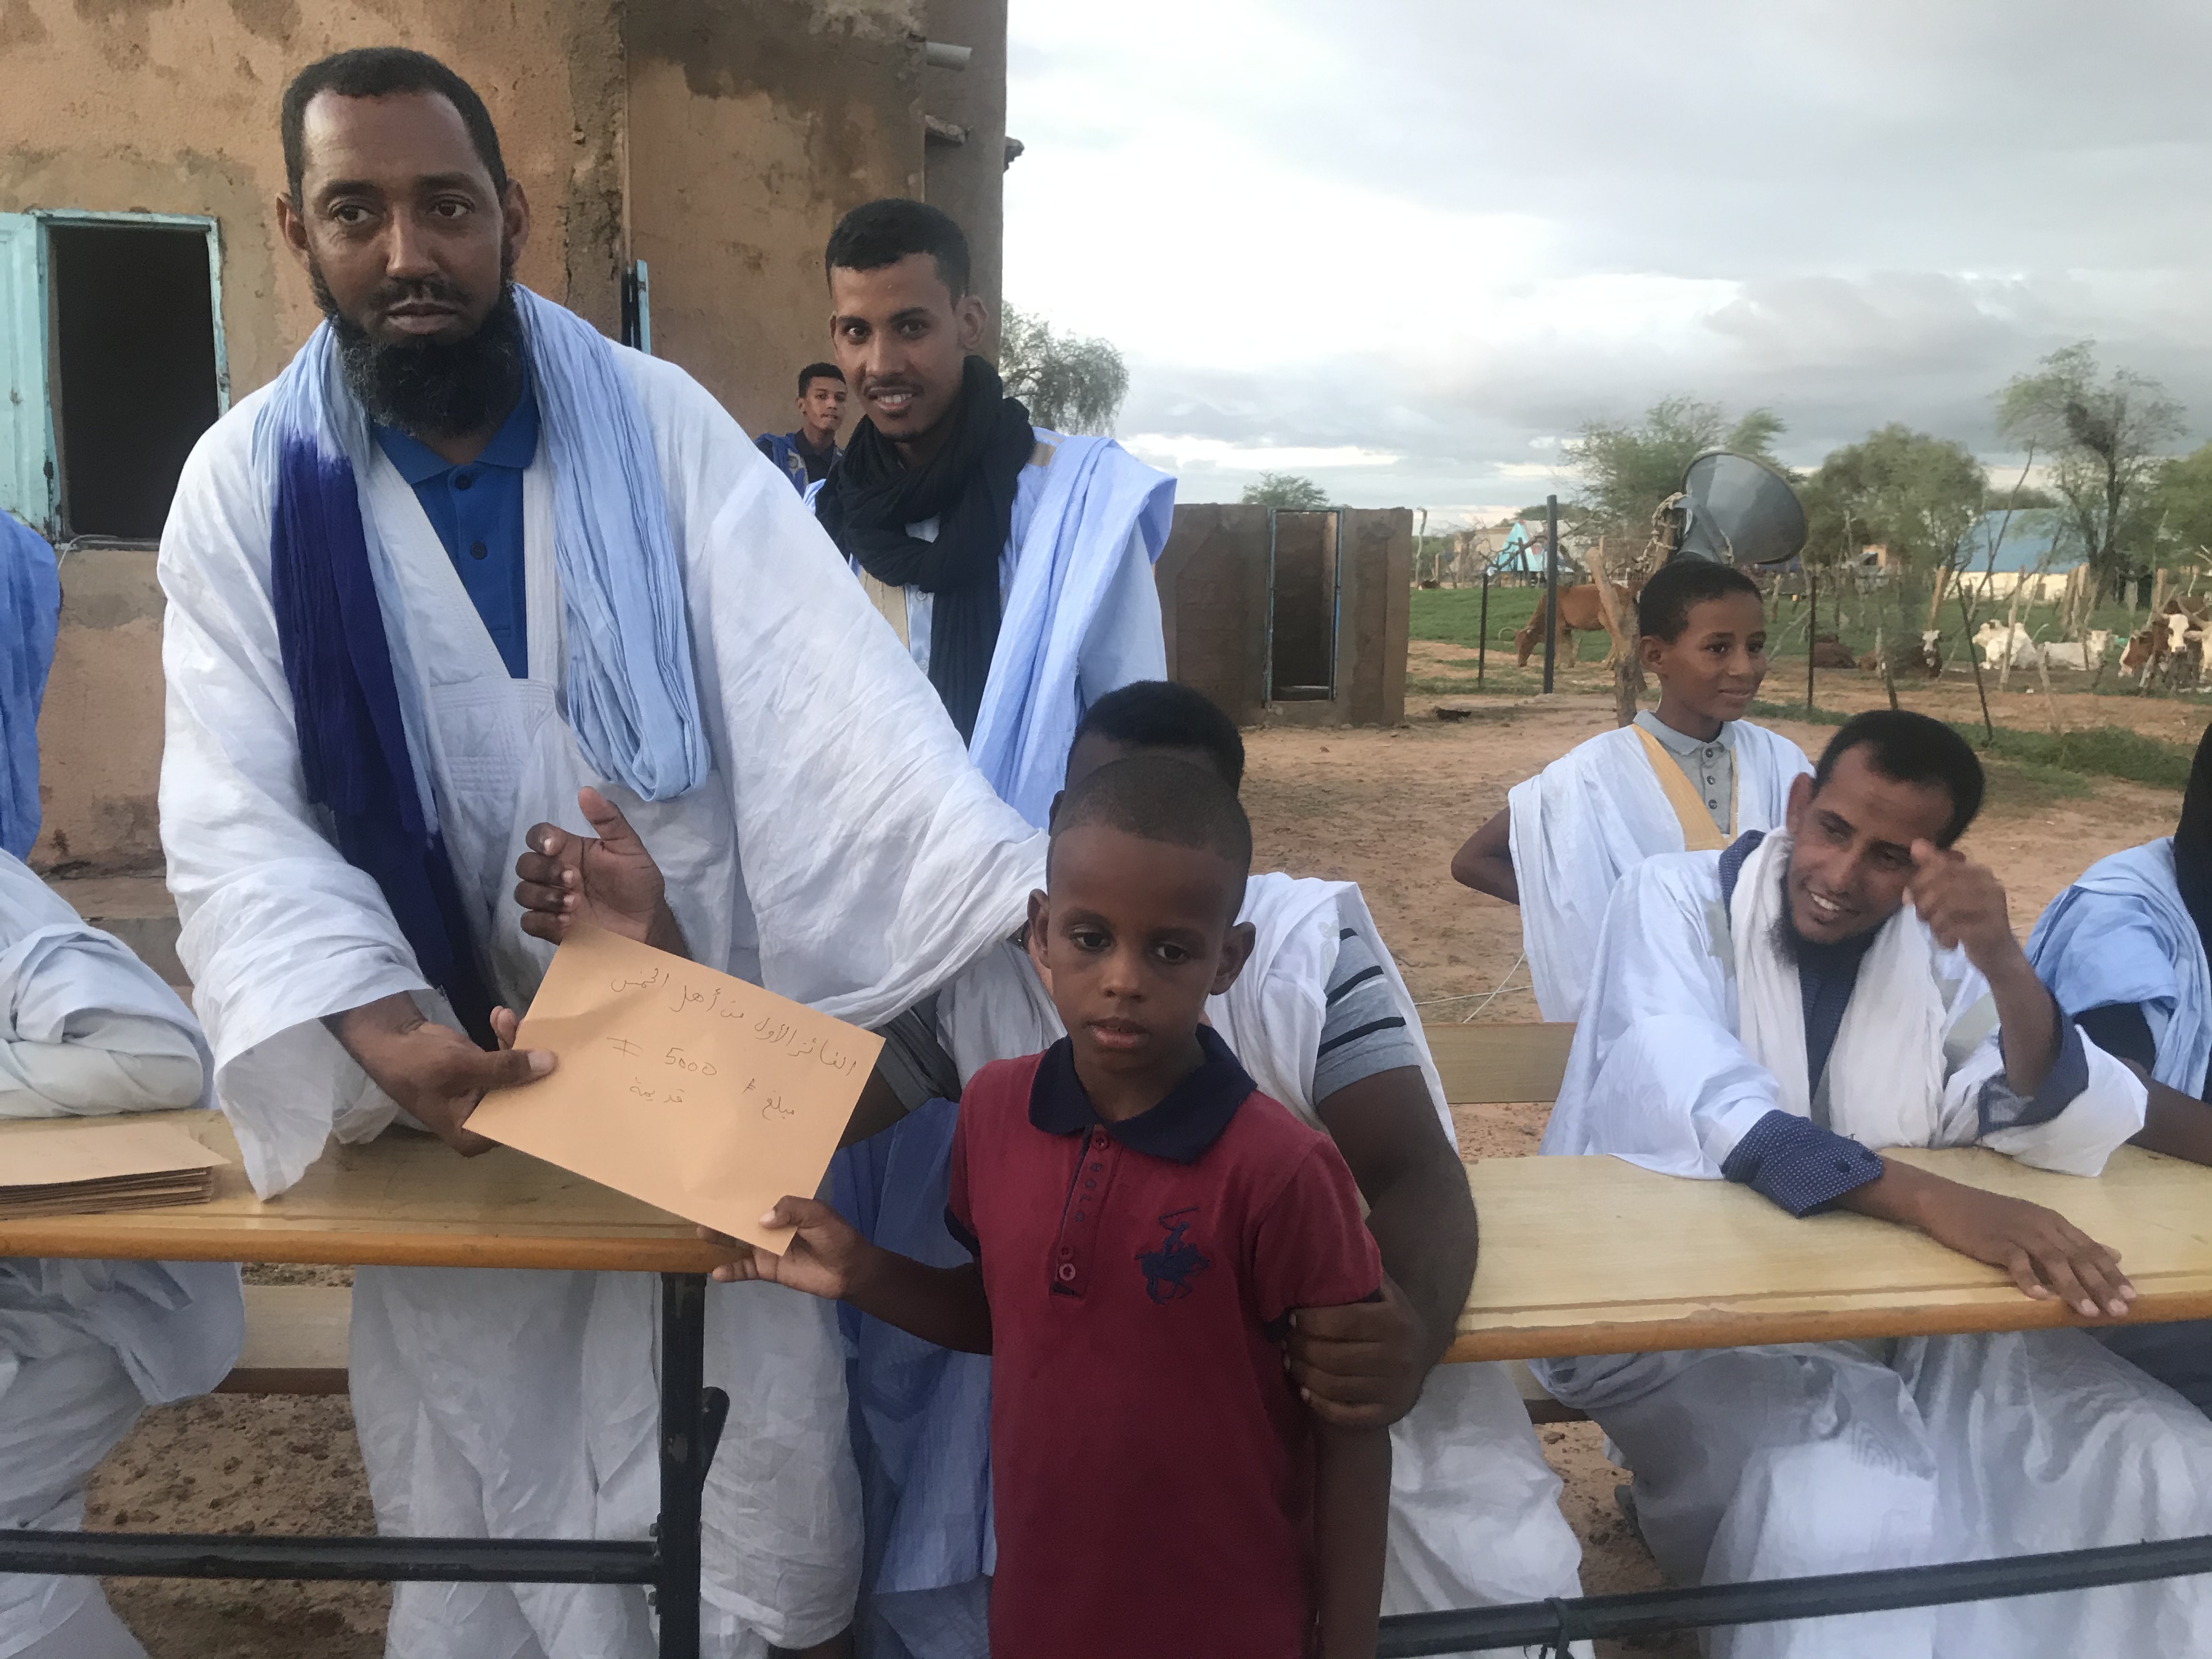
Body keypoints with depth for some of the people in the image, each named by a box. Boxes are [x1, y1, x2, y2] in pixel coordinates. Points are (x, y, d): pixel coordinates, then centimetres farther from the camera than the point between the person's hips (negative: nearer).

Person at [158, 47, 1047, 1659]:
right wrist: (376, 1021, -25)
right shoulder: (246, 486, -1)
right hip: (450, 1086, 1)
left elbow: (824, 684, -14)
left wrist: (1025, 903, -26)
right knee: (483, 1520, 15)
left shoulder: (659, 424, -3)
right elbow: (237, 816, -8)